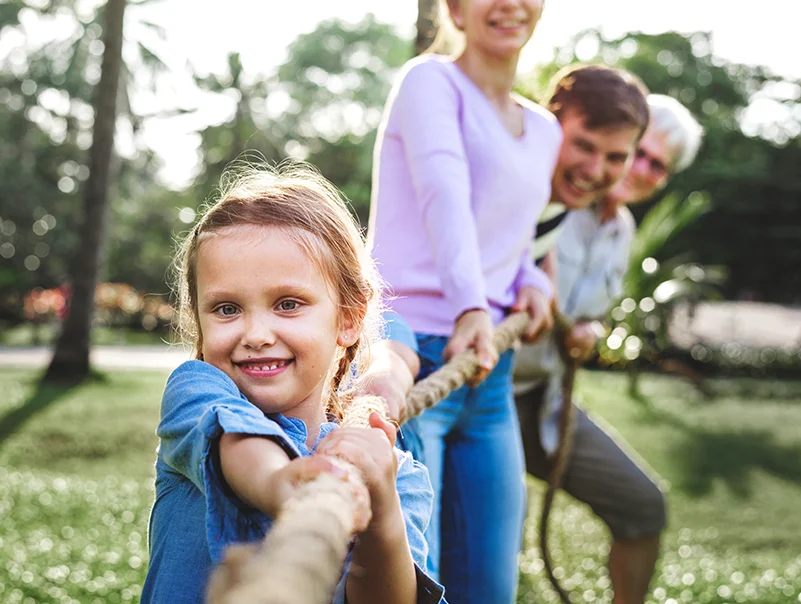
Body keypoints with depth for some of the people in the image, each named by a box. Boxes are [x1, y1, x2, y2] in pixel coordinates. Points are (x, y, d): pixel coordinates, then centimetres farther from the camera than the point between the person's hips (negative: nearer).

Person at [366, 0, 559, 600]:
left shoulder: (544, 130, 18)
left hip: (489, 375, 7)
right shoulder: (431, 80, -3)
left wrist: (535, 282, 4)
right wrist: (470, 307, -36)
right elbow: (445, 194, -20)